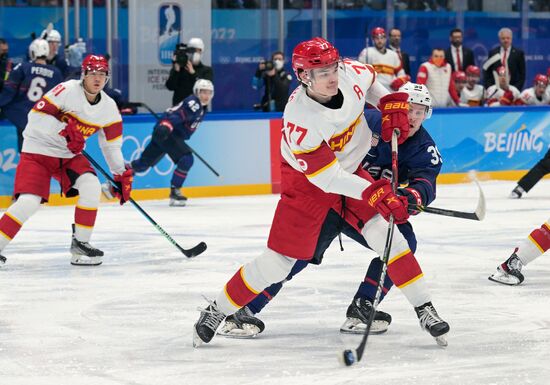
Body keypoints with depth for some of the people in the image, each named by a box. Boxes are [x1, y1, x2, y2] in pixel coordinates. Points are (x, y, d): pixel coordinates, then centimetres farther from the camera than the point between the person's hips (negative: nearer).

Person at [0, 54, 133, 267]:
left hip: (68, 155, 5)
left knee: (91, 185, -18)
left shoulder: (108, 107, 0)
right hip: (37, 150, -5)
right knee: (29, 202, -20)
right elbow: (36, 114, -21)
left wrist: (122, 175, 7)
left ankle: (80, 242, -3)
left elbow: (112, 144, 10)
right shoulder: (68, 90, -18)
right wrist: (65, 129, -29)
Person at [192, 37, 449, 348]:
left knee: (384, 233, -12)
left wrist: (393, 106, -4)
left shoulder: (351, 73, -20)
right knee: (279, 260, -3)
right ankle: (217, 311, 14)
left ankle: (424, 308, -2)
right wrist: (376, 194, -38)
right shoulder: (299, 117, -34)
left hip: (352, 168, 4)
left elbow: (371, 81, 9)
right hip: (308, 180, -4)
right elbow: (328, 178, -32)